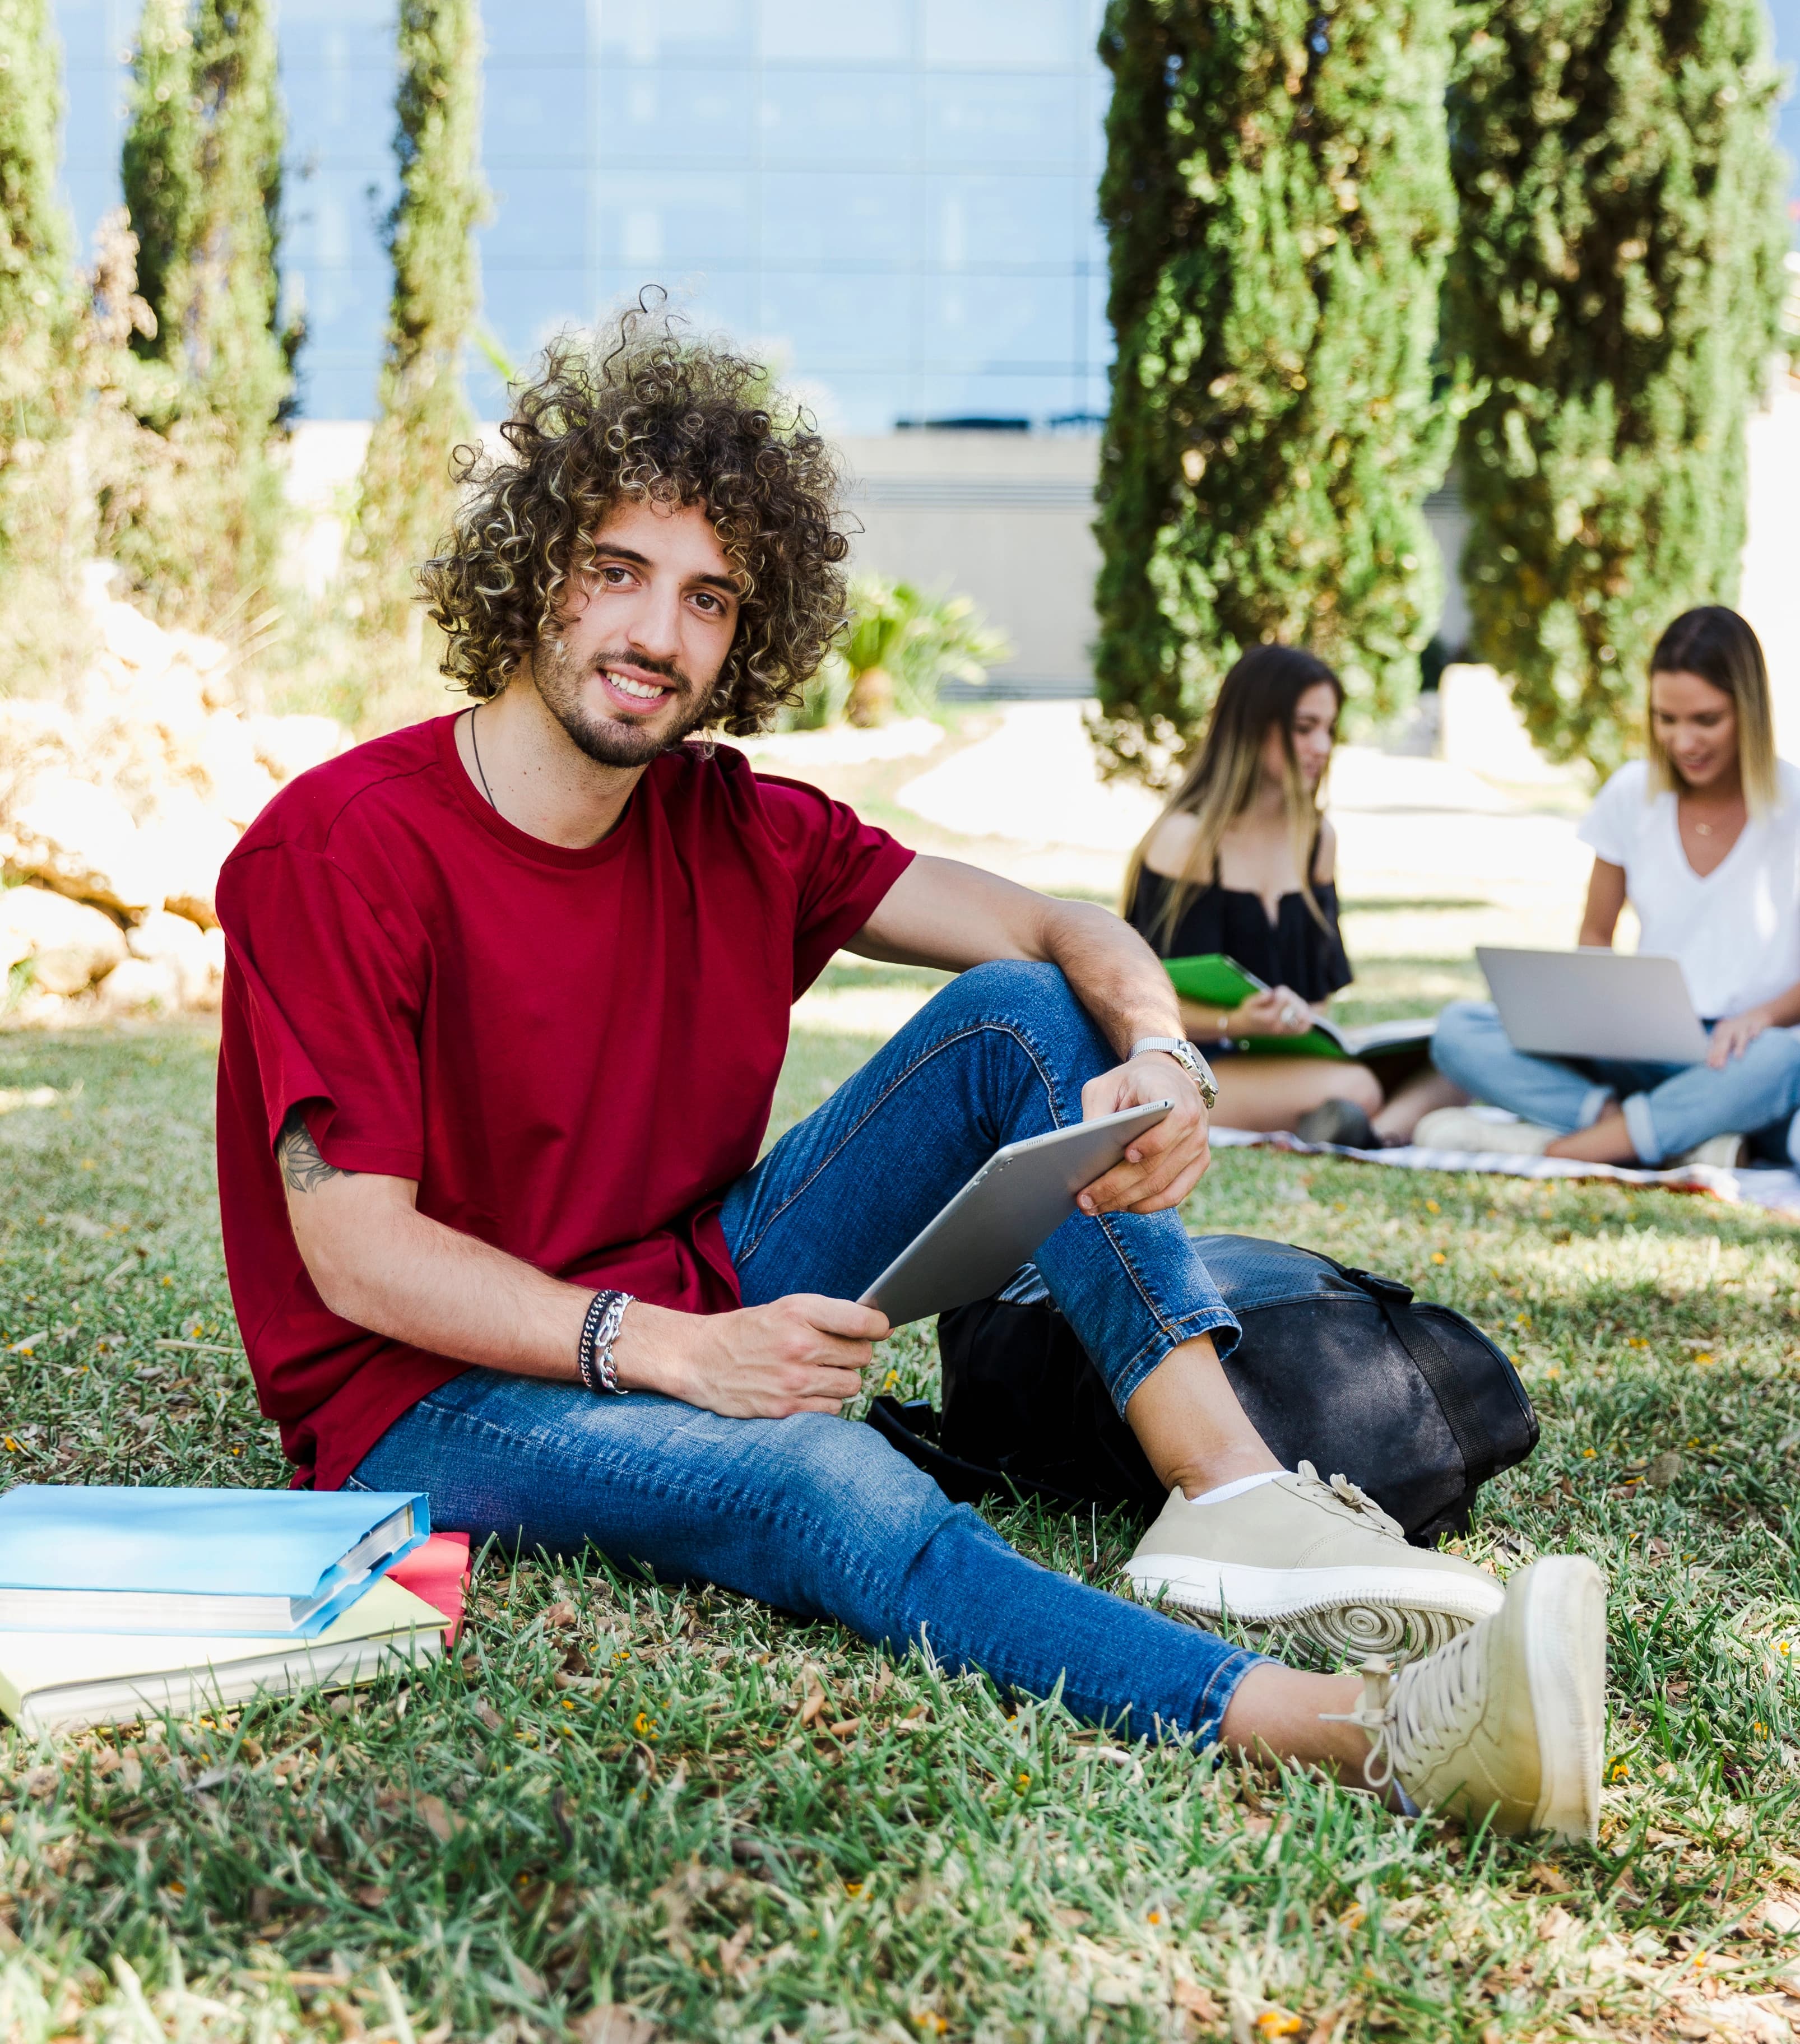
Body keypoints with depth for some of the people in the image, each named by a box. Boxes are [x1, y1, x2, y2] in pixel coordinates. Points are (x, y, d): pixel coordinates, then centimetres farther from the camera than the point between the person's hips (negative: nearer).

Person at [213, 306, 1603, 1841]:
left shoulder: (737, 830, 2)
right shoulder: (340, 848, -17)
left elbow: (1063, 935, 1)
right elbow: (358, 1256, -20)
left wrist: (1162, 1062, -23)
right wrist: (673, 1352, -32)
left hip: (700, 1311, 7)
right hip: (434, 1394, -7)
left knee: (1019, 1018, -6)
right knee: (823, 1478, -37)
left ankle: (1231, 1491, -24)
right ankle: (1370, 1733, -55)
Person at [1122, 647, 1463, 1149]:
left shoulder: (1317, 838, 14)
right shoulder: (1186, 840, -8)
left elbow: (1320, 986, 14)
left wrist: (1302, 1021, -10)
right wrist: (1236, 1024, -34)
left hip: (1287, 1056, 8)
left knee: (1446, 1067, -19)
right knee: (1354, 1088, -35)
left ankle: (1385, 1130, -40)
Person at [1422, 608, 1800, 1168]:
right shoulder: (1634, 794, 5)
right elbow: (1594, 937, 15)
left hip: (1744, 1060, -3)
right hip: (1645, 1056, 4)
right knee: (1458, 1029, -19)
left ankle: (1558, 1144, -31)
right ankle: (1685, 1139, -31)